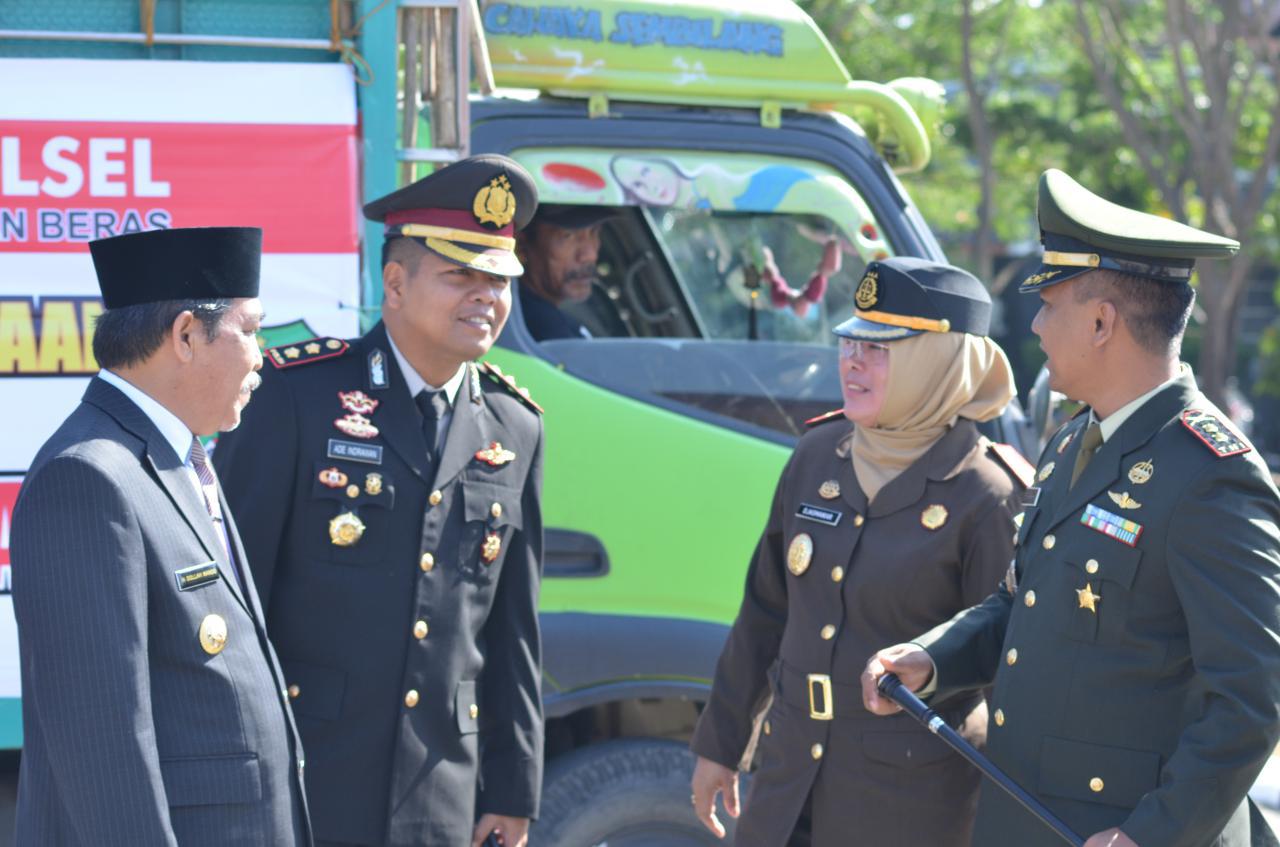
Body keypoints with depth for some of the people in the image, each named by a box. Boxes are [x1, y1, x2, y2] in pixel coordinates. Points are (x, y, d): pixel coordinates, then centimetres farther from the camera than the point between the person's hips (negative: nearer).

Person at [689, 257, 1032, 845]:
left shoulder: (985, 498, -13)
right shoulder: (818, 455, 4)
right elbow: (764, 611, 13)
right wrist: (720, 743, 16)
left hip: (908, 799, -5)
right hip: (790, 772, 5)